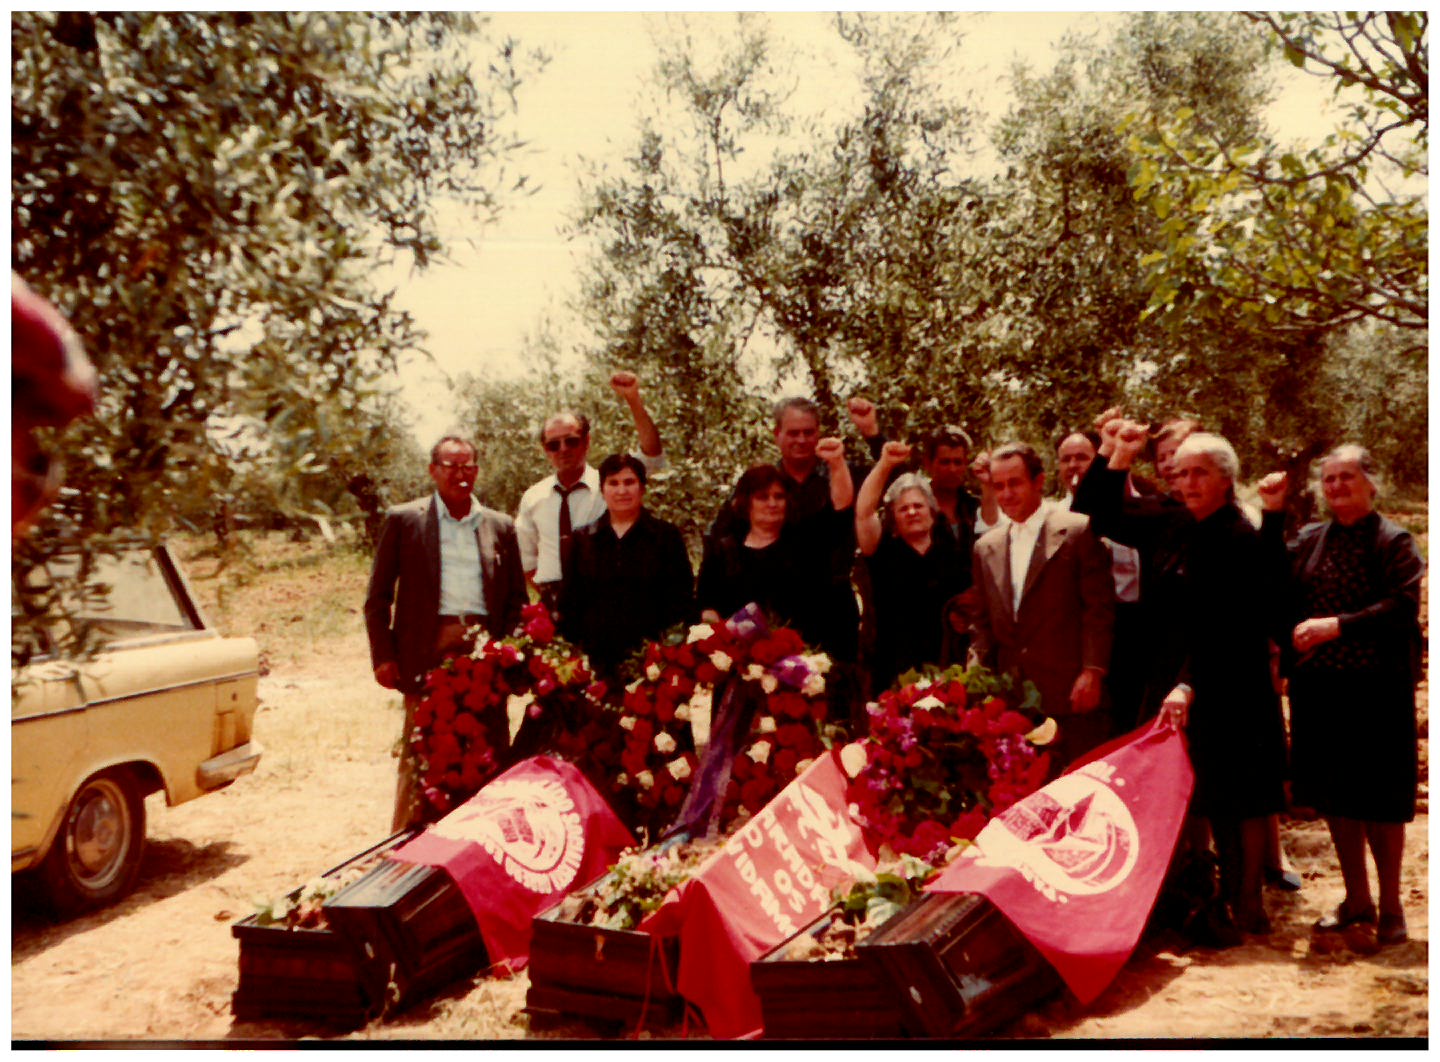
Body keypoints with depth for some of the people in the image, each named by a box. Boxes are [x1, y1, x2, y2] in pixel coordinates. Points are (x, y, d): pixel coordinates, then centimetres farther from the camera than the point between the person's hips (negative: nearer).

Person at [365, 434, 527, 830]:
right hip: (428, 653, -2)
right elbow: (378, 596, 5)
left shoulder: (500, 527, 13)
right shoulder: (403, 519, 6)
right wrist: (383, 656, -4)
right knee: (419, 756, 0)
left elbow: (517, 598, 15)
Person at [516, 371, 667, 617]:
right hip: (552, 607, 2)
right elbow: (526, 559, 23)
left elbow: (653, 456, -15)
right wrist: (546, 594, 7)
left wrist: (634, 400, -25)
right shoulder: (533, 497, 11)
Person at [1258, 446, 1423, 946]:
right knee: (1334, 796, 12)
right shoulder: (1310, 540, 9)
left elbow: (1403, 607, -15)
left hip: (1376, 686, -4)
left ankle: (1390, 905, 21)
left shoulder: (1394, 542, -4)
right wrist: (1273, 515, -4)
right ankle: (1356, 899, 27)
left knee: (1378, 799, 4)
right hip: (1318, 685, 5)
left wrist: (1338, 625, -23)